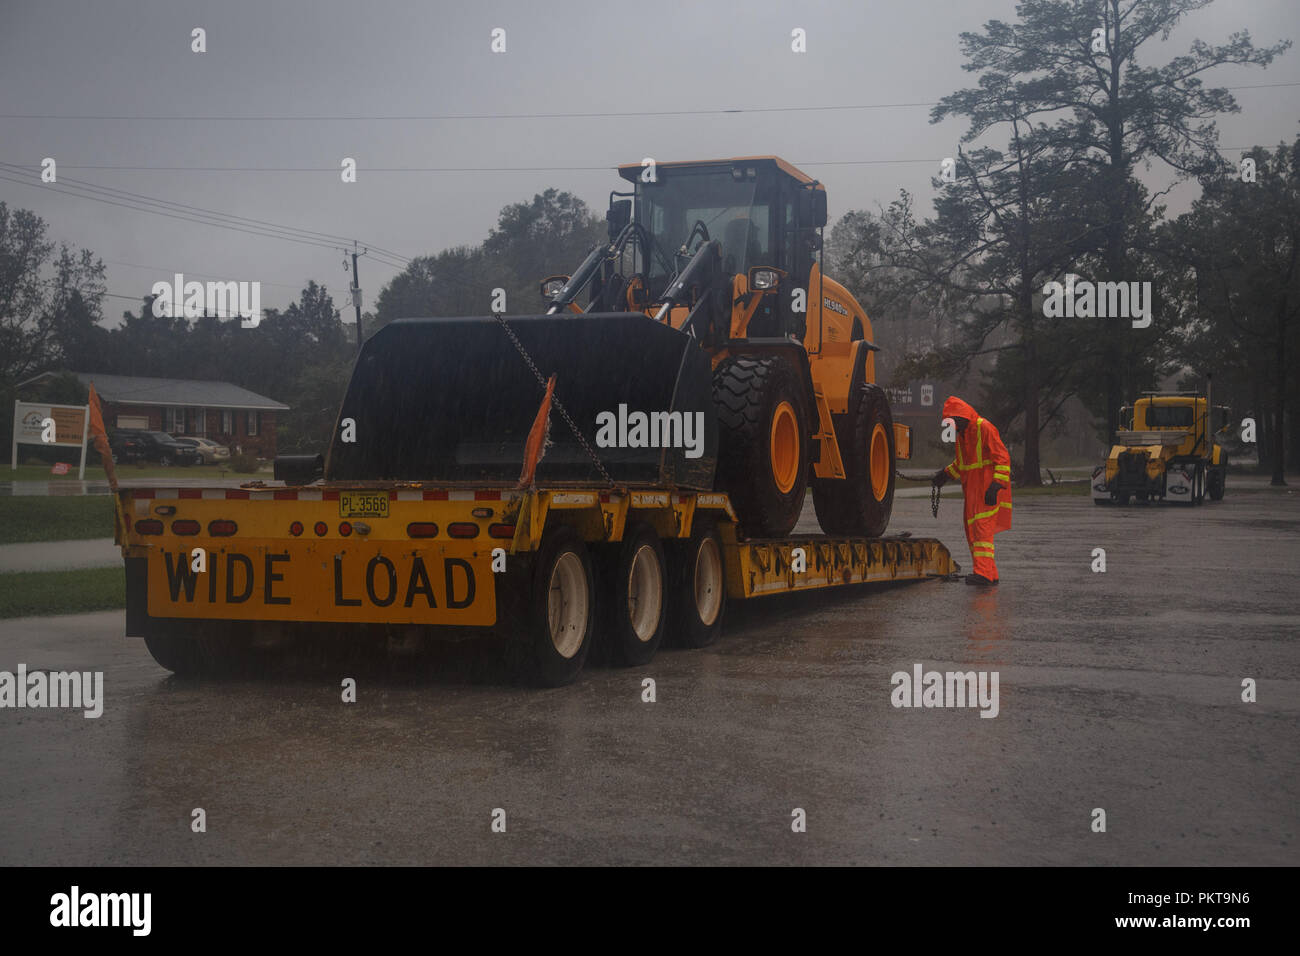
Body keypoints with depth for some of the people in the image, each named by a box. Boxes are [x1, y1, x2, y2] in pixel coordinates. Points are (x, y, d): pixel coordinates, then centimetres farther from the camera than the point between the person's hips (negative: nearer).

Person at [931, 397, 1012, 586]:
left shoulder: (985, 428, -13)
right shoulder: (961, 433, 14)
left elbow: (1002, 458, -17)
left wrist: (996, 486, -25)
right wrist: (946, 473, 18)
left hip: (988, 490, -9)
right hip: (971, 489, 9)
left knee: (982, 528, -18)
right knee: (972, 531, 9)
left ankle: (984, 573, -25)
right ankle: (991, 575, 15)